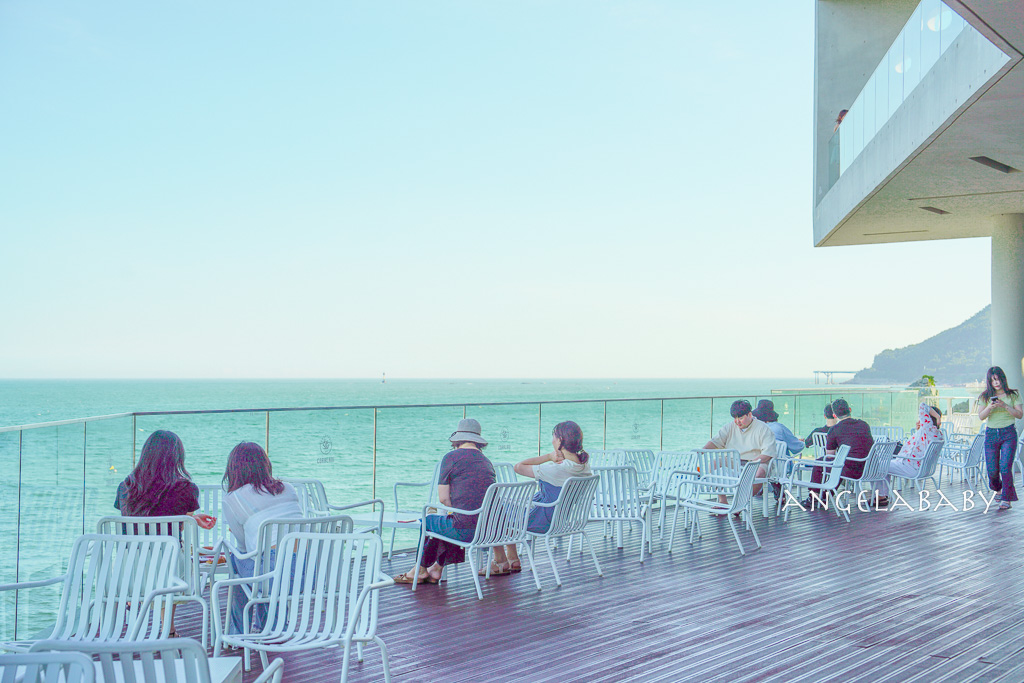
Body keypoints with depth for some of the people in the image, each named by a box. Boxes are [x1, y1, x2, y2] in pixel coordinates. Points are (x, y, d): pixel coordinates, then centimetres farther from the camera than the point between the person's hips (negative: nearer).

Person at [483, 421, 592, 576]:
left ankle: (500, 562, 23)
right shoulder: (584, 465, -8)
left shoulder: (557, 469, -32)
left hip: (544, 522, -9)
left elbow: (519, 467, -22)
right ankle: (513, 560, 32)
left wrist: (549, 456, -19)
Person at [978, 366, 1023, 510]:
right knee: (992, 470, 1)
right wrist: (990, 407, -19)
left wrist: (1005, 406, -17)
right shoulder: (985, 396, 7)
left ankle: (1006, 499, -4)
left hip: (1009, 434, -2)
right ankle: (998, 488, 34)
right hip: (991, 434, 2)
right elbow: (981, 416, -1)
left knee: (1005, 466, -13)